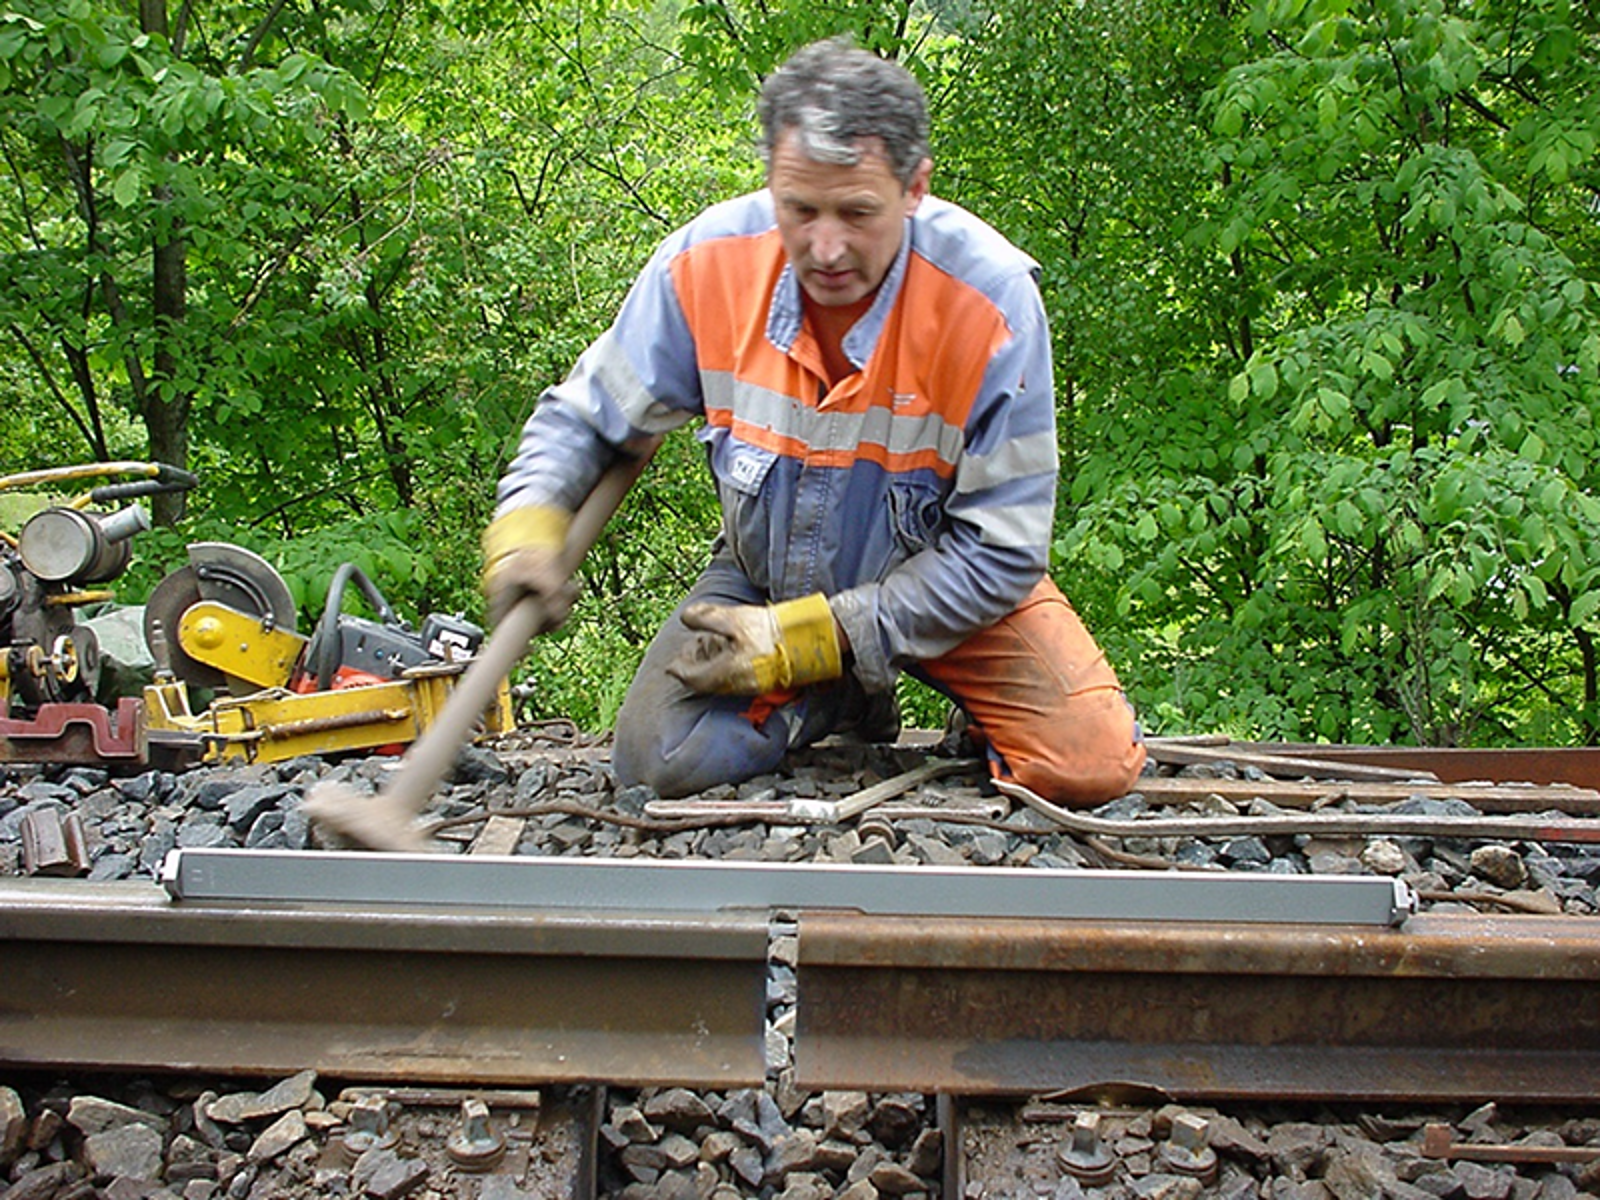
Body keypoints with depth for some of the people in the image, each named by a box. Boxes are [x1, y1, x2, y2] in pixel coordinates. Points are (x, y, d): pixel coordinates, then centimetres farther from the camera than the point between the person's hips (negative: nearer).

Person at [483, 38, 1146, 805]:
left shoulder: (990, 298, -28)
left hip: (948, 583, -2)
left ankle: (974, 714, 15)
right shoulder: (708, 265, -21)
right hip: (763, 573, 2)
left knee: (1090, 765, -22)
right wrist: (527, 526, -26)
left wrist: (805, 639, -27)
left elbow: (1000, 549, -23)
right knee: (655, 761, -19)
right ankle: (842, 702, 11)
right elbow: (586, 417, -4)